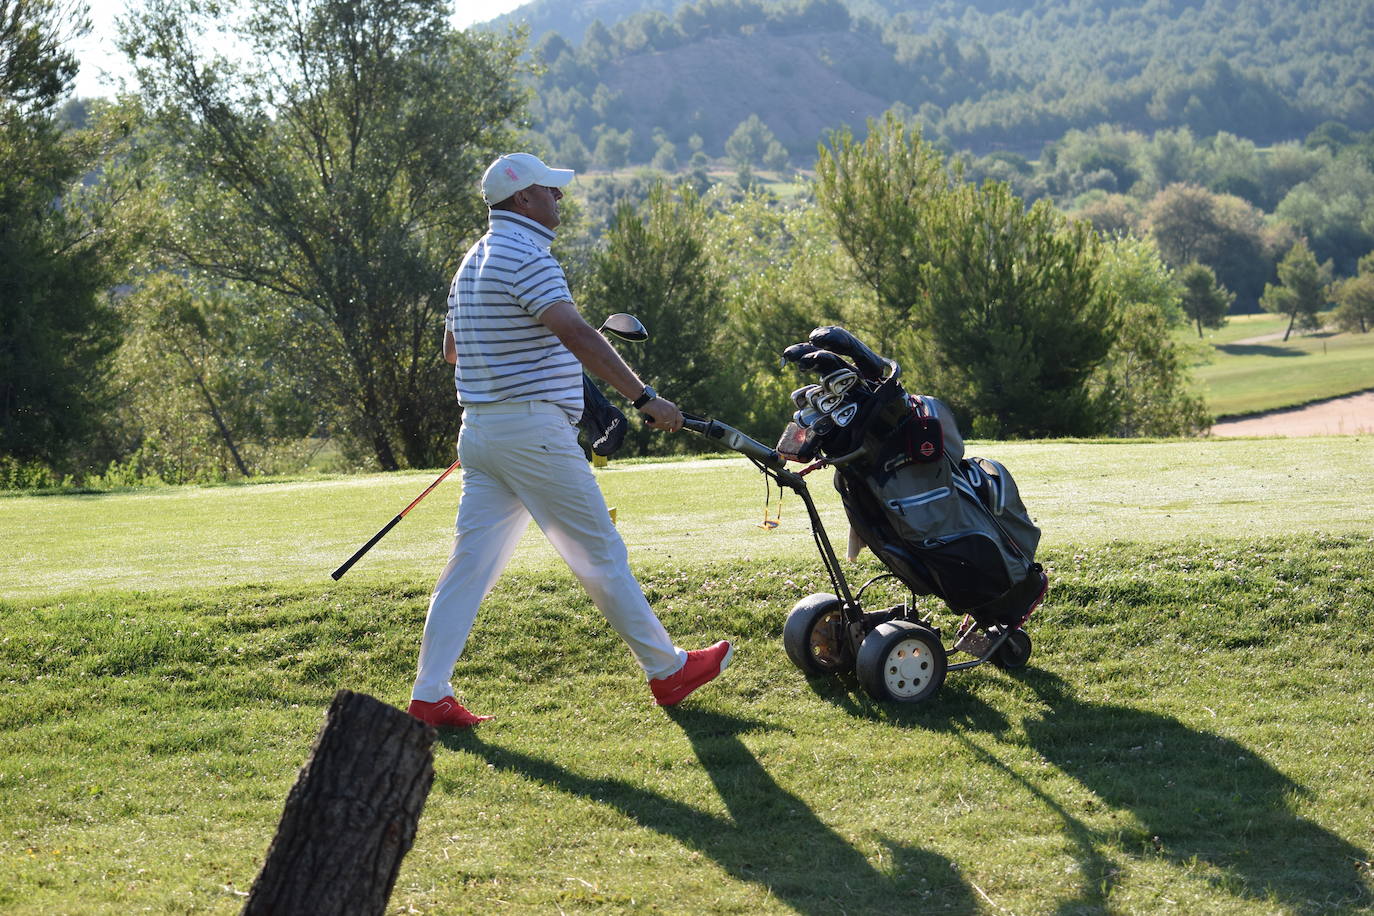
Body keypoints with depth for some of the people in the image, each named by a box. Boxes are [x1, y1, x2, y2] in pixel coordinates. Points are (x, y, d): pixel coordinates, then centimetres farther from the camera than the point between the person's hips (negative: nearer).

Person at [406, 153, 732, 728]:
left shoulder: (473, 262, 17)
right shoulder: (527, 256, -13)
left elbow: (452, 349, 29)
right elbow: (578, 336, -25)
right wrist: (643, 398, -26)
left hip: (478, 431, 9)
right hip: (534, 429, -9)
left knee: (471, 562, 5)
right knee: (601, 554, 2)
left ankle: (429, 696, 1)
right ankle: (667, 670, 12)